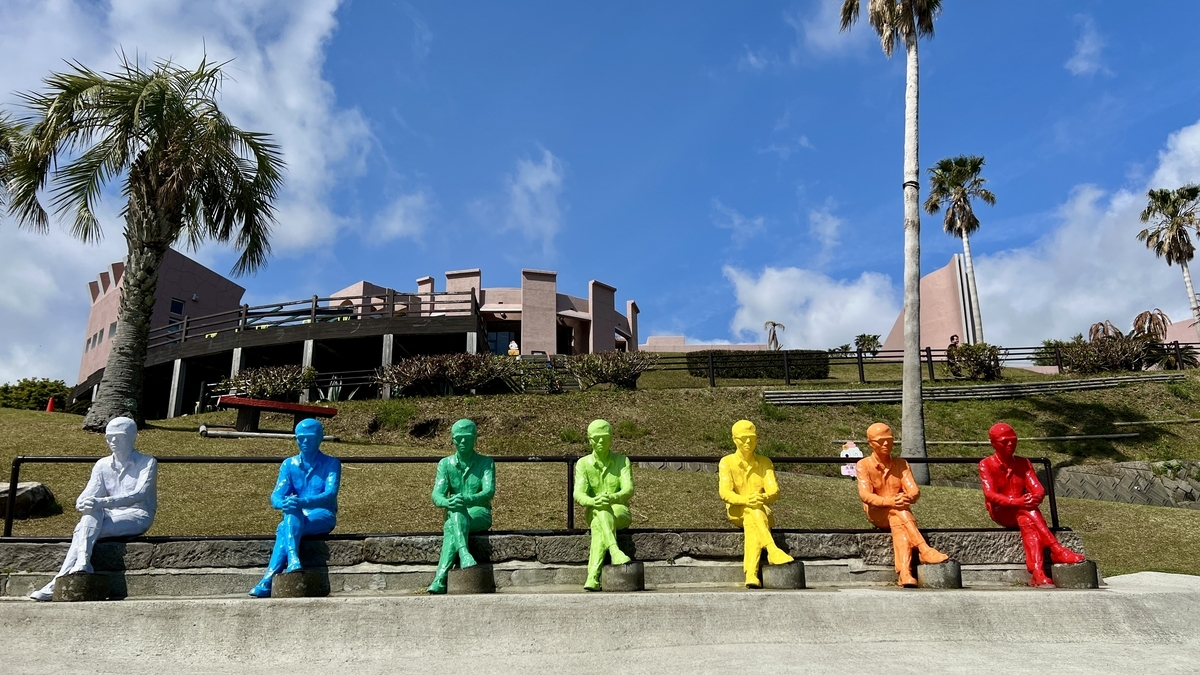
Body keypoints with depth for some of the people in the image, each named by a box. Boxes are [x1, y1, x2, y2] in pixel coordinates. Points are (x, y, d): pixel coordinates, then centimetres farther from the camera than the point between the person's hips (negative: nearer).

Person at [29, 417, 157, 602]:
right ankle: (82, 564, -41)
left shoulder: (147, 463, -3)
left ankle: (60, 580, -33)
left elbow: (140, 494, -18)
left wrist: (103, 502, -31)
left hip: (138, 516, -4)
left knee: (84, 530, -27)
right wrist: (82, 503, -23)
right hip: (111, 516, 5)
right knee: (92, 512, -29)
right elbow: (89, 495, 3)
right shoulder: (102, 465, 12)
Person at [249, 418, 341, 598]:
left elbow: (330, 494, -15)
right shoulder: (289, 464, 10)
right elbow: (276, 497, 0)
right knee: (284, 528, -33)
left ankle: (268, 580, -46)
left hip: (323, 517, -3)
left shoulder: (331, 464, 1)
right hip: (296, 519, 3)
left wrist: (302, 502, -35)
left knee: (289, 521, -34)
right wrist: (283, 503, -27)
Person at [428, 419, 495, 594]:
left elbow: (489, 491, -14)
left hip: (479, 514, -2)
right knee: (451, 526, -38)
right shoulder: (445, 464, 7)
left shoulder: (486, 463, 3)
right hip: (454, 516, 2)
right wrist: (448, 502, -32)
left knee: (451, 528, -36)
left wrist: (467, 499, -36)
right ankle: (465, 554, -56)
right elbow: (437, 496, -5)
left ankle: (441, 578, -50)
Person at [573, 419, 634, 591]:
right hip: (593, 514, 1)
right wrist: (593, 501, -39)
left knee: (599, 525, -38)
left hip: (620, 513, -1)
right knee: (600, 514, -39)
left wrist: (612, 498, -41)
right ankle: (616, 553, -54)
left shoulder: (622, 461, -2)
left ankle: (593, 576, -50)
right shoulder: (583, 464, -1)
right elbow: (578, 495, -14)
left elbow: (629, 489, -17)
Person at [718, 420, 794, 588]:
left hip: (763, 511, 1)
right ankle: (773, 551, -50)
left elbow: (774, 491, -5)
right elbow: (725, 492, -13)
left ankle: (751, 574, -52)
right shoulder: (727, 462, 1)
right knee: (753, 510, -37)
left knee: (751, 522, -37)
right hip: (736, 512, -1)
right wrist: (745, 500, -33)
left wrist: (763, 497, -30)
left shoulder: (765, 462, 9)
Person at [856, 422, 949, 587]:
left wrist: (908, 498, -31)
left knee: (898, 522, -36)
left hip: (900, 514, 2)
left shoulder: (901, 464, 7)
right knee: (898, 511, -35)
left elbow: (915, 491, -6)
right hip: (877, 514, -2)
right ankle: (924, 550, -44)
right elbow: (865, 495, -17)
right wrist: (889, 502, -35)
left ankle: (904, 573, -51)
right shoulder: (864, 465, -3)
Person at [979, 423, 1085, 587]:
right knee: (1028, 511, -34)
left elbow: (1039, 490, -2)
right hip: (1000, 512, -2)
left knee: (1027, 521, -35)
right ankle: (1056, 550, -41)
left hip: (1021, 514, 3)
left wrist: (1035, 498, -28)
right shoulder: (986, 464, -2)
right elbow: (990, 495, -16)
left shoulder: (1024, 463, 11)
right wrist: (1018, 502, -32)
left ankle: (1037, 573, -51)